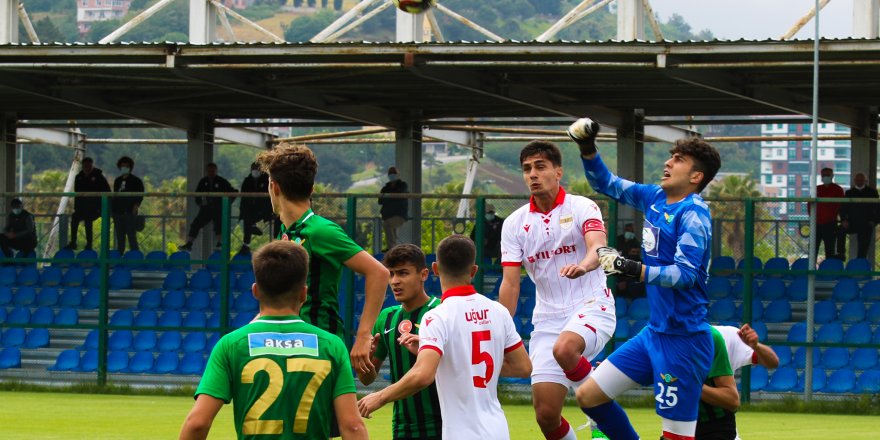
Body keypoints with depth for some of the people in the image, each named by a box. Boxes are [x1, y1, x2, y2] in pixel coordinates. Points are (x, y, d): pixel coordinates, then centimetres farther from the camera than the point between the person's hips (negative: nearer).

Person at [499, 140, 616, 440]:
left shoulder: (582, 208, -3)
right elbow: (510, 284, 4)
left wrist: (583, 265, -46)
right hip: (547, 319, 4)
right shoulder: (514, 224, 7)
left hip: (590, 306, -4)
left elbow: (598, 247, -22)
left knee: (564, 348, -38)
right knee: (546, 414, -4)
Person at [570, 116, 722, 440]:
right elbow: (607, 183, 23)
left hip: (683, 340, -9)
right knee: (588, 396, 8)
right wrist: (587, 148, 9)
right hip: (654, 332, 9)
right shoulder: (655, 197, 9)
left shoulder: (692, 214, -15)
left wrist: (633, 270, -33)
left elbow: (686, 274, -26)